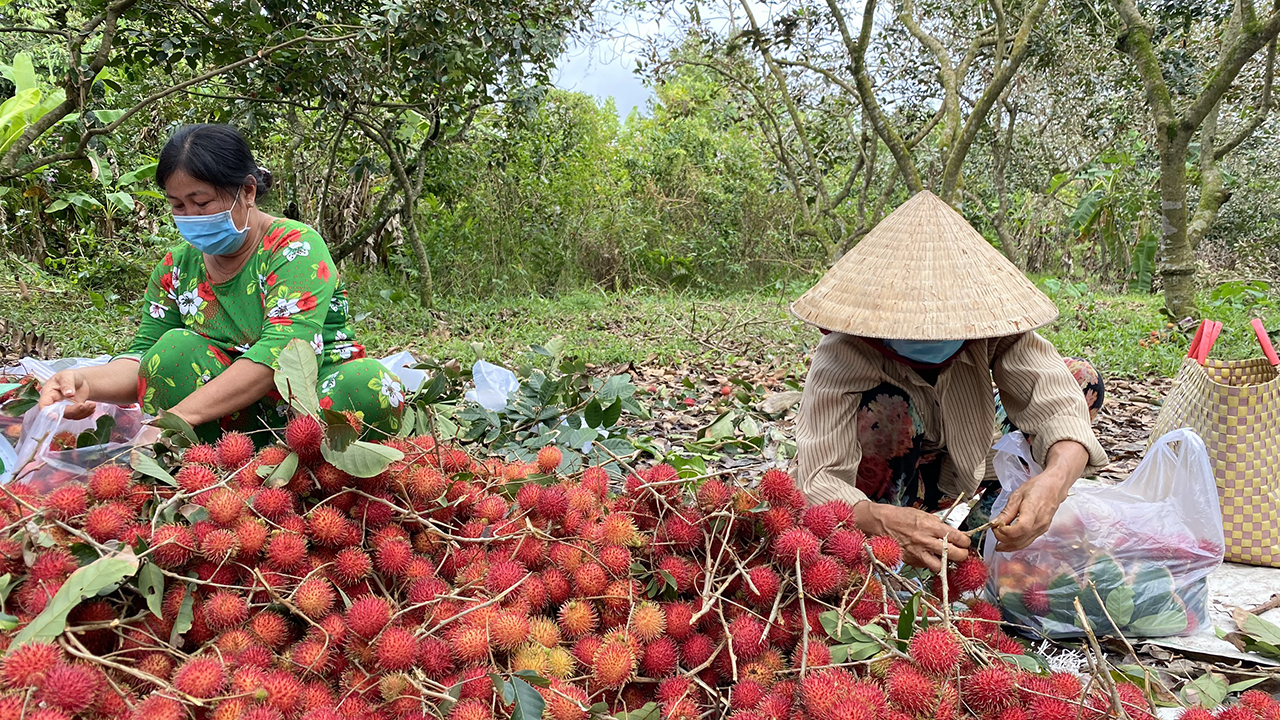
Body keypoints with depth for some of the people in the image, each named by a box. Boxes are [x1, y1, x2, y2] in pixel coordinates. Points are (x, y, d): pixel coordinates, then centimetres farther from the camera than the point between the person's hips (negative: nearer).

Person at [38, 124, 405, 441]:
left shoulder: (296, 246, -13)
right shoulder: (177, 268, 5)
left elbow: (281, 350, -28)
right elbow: (144, 359, 2)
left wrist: (179, 415, -35)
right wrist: (86, 382, -23)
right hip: (239, 417, 4)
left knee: (369, 383, -34)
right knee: (175, 347, -19)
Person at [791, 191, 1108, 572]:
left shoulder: (994, 323, -26)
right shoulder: (841, 357, -35)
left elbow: (1058, 402, -33)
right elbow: (820, 480, -42)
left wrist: (1054, 480, -55)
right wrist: (885, 520, -62)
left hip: (964, 470, 5)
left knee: (1083, 379, -8)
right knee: (883, 408, -37)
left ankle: (978, 521, -5)